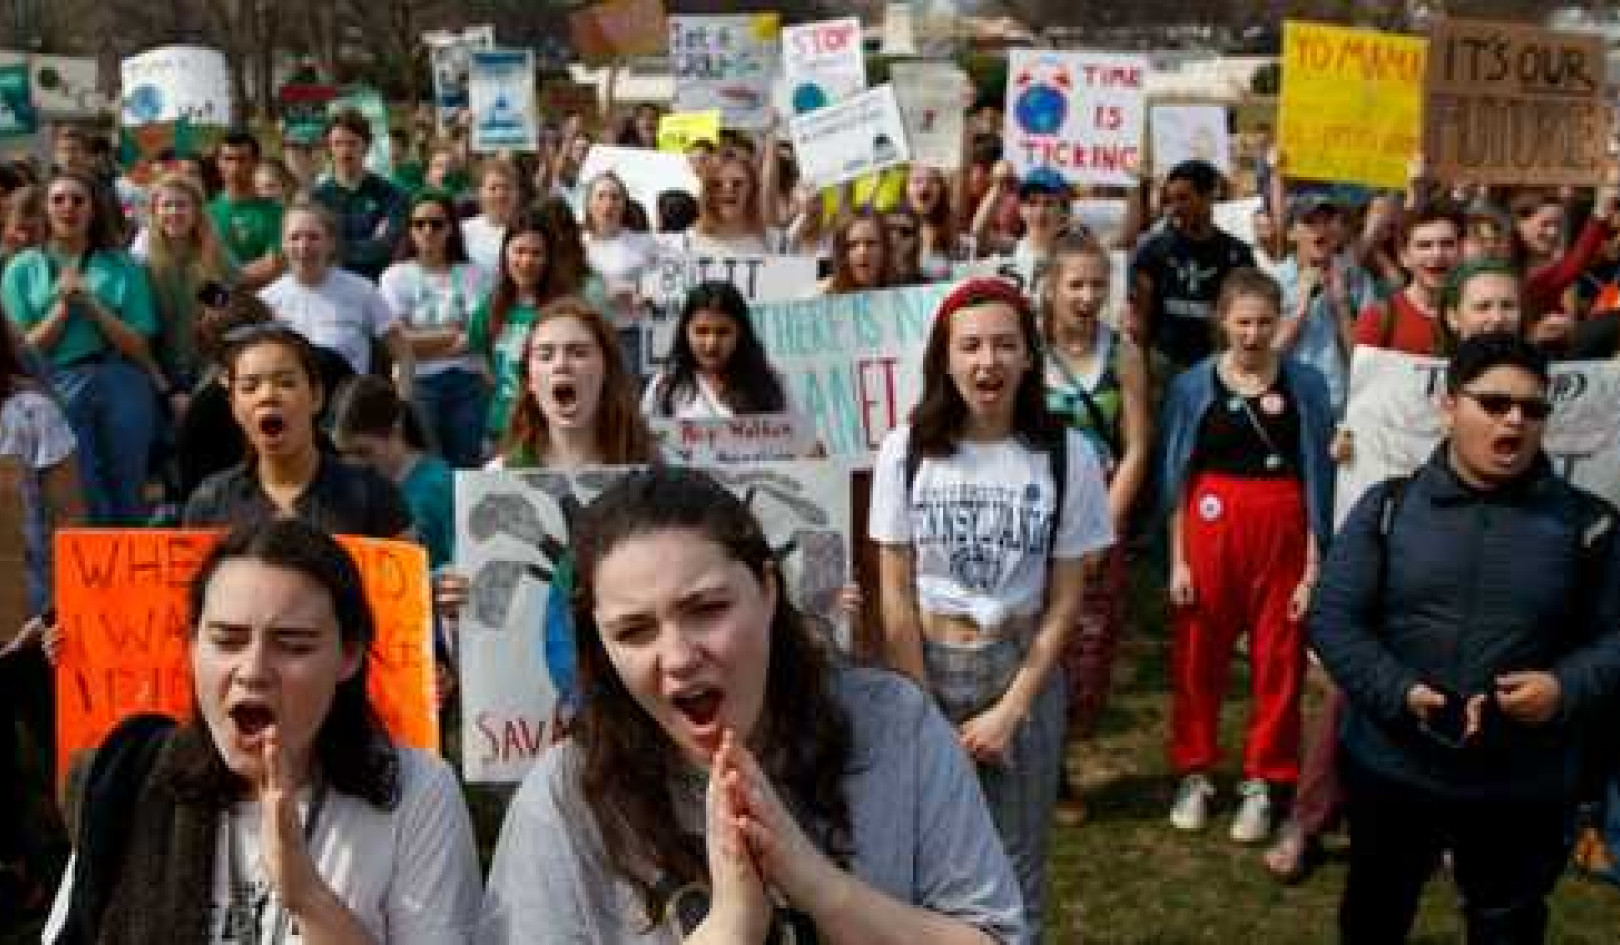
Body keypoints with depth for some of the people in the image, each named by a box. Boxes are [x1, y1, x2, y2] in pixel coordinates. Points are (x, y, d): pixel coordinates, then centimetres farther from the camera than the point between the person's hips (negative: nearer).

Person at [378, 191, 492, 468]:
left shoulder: (475, 274, 10)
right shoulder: (396, 276, 6)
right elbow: (399, 341, -3)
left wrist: (428, 342, -7)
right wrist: (456, 333, 0)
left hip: (469, 381, 2)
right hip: (421, 383, -2)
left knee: (468, 463, -2)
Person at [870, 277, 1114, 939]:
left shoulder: (1067, 454, -8)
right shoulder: (906, 450, -9)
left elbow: (1064, 598, -5)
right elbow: (896, 593, -6)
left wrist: (1010, 711, -10)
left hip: (1024, 670, 0)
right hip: (925, 667, 0)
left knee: (1014, 867, 11)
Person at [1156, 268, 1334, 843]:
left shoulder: (1306, 385, 0)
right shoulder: (1192, 385, 0)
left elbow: (1318, 479, 2)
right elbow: (1175, 477, 3)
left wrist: (1314, 565, -2)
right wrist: (1177, 558, -2)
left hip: (1283, 532, 0)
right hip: (1211, 529, 0)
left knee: (1279, 661, 6)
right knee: (1198, 656, 7)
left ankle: (1261, 783, 19)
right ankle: (1195, 773, 23)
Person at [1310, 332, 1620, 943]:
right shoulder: (1387, 506, -2)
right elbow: (1332, 617, -6)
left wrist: (1567, 687, -20)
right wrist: (1401, 693, -20)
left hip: (1526, 791, 0)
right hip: (1391, 773, 1)